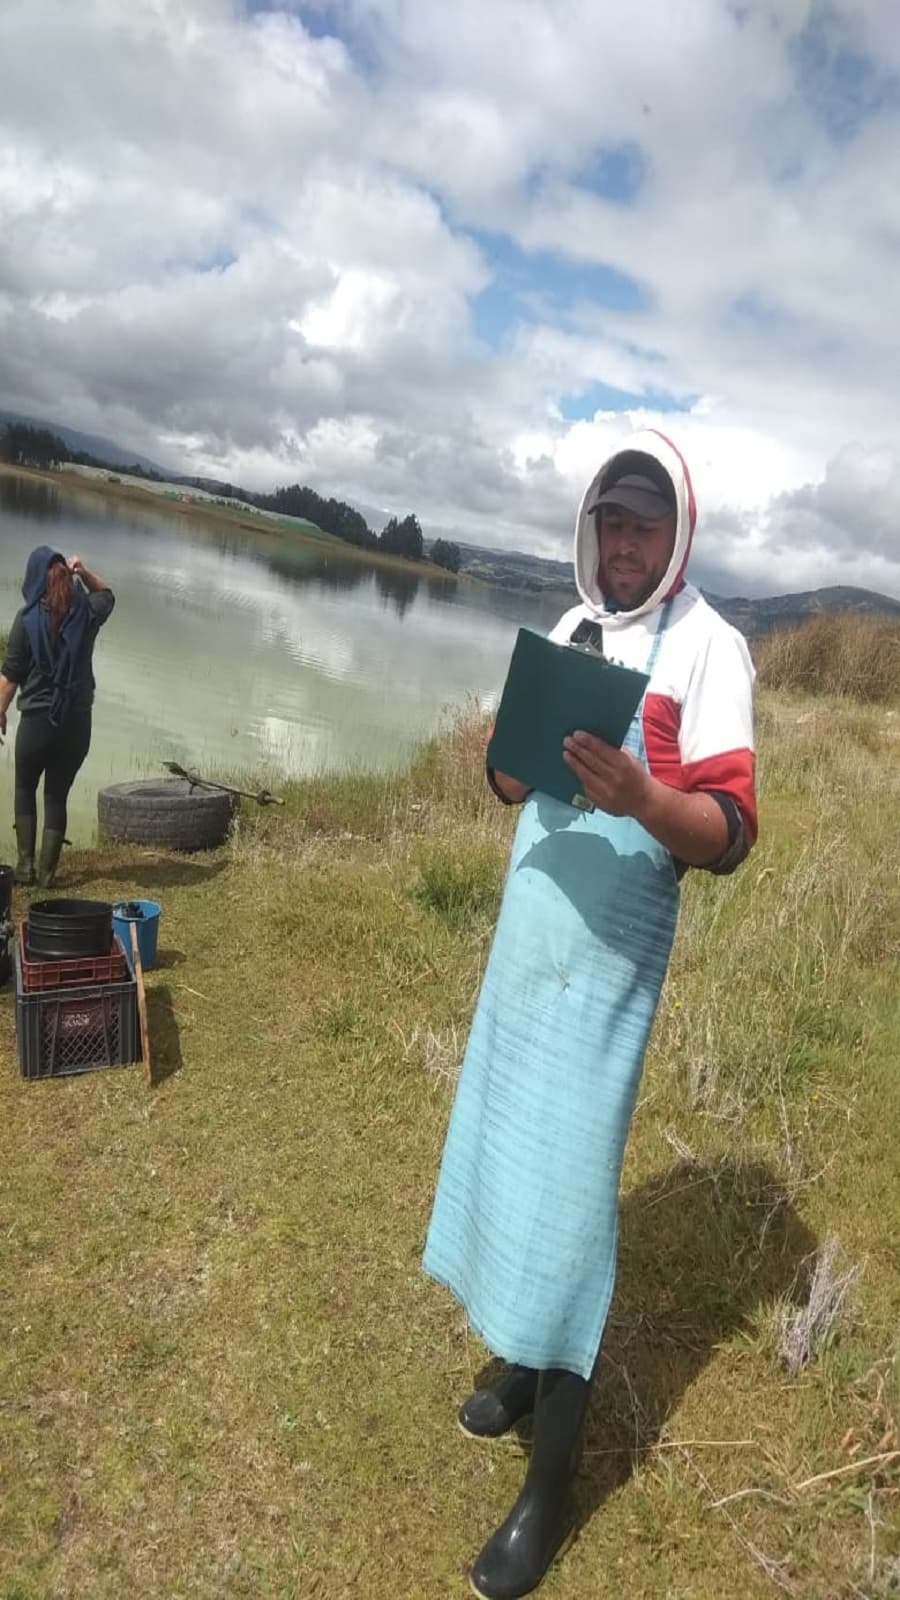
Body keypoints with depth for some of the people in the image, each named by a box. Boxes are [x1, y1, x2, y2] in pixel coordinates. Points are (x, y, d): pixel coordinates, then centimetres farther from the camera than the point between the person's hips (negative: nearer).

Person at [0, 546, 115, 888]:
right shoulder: (87, 612, -1)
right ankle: (47, 871, 12)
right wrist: (83, 572, 10)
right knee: (57, 794, 11)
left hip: (37, 718, -2)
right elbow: (106, 594, 25)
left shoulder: (28, 618, -9)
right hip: (77, 720, 2)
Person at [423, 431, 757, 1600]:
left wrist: (640, 796, -36)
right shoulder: (569, 628, 11)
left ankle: (551, 1490, 15)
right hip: (528, 931, 7)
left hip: (608, 955, -7)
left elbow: (731, 834, -17)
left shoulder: (708, 646, -11)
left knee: (567, 1186, -3)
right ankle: (528, 1366, 37)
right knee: (510, 1147, 15)